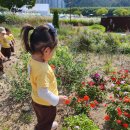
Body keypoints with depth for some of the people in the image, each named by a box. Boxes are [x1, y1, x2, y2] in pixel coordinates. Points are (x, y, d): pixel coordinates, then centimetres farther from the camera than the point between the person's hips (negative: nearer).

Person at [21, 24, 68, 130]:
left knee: (43, 120, 35)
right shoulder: (43, 70, -40)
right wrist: (57, 99, -21)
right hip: (45, 104, -7)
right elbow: (43, 93, -34)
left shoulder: (33, 60, -14)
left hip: (37, 100, 8)